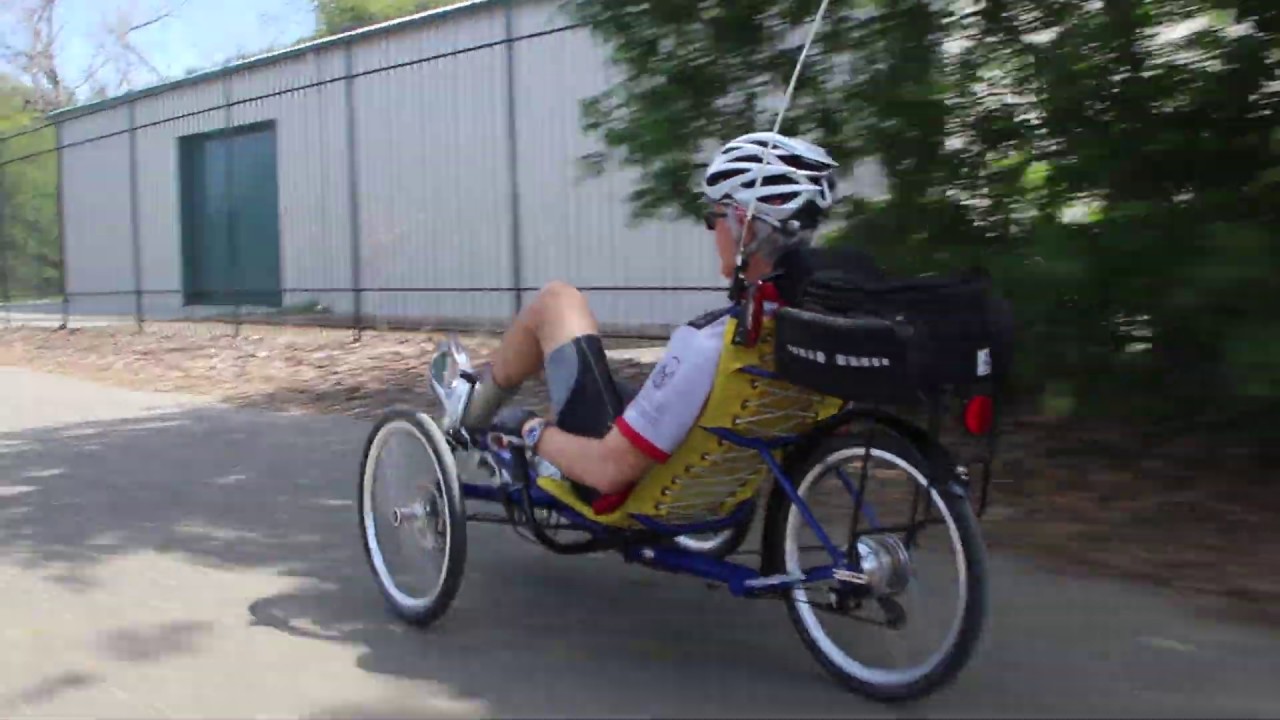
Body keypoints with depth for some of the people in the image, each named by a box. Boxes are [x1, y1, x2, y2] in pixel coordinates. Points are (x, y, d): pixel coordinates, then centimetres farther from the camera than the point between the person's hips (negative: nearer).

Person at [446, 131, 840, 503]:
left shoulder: (710, 344, -35)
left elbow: (608, 471, -29)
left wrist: (530, 431, -9)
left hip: (626, 492, -7)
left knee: (557, 300, 3)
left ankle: (477, 403, 26)